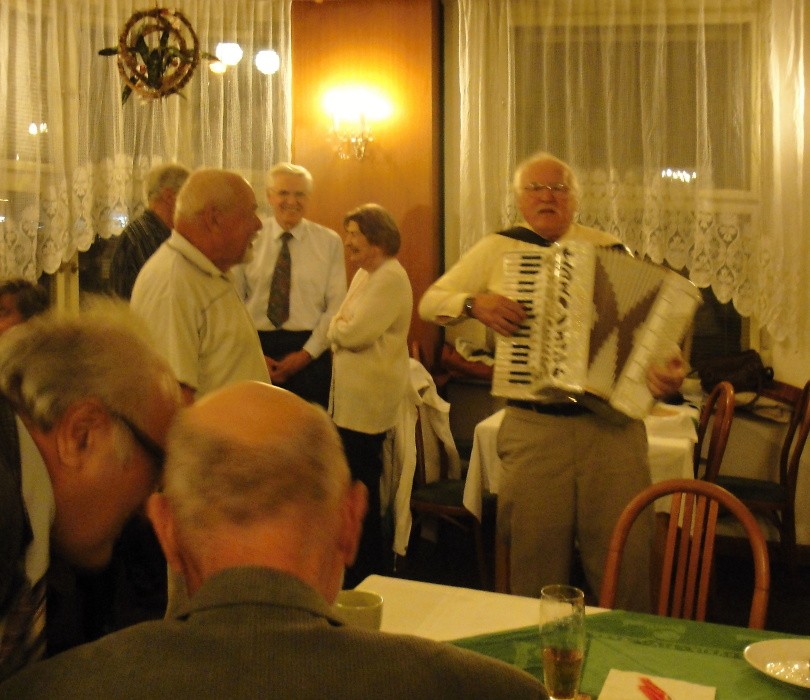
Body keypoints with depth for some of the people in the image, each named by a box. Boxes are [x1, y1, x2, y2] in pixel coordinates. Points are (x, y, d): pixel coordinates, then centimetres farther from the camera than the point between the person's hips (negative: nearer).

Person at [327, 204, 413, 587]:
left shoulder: (391, 278, -16)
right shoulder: (364, 274, 15)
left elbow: (354, 333, -23)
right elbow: (344, 327, 17)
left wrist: (334, 326, -4)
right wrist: (340, 326, -3)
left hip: (369, 400, -10)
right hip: (352, 396, 10)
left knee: (360, 487, -2)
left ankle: (366, 574, 12)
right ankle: (359, 568, 27)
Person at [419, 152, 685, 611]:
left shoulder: (610, 250, 7)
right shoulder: (497, 250, 7)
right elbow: (430, 302, 10)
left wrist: (668, 367, -13)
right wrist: (475, 303, -10)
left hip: (613, 423, 0)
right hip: (534, 428, 0)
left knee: (625, 560, 4)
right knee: (537, 564, 9)